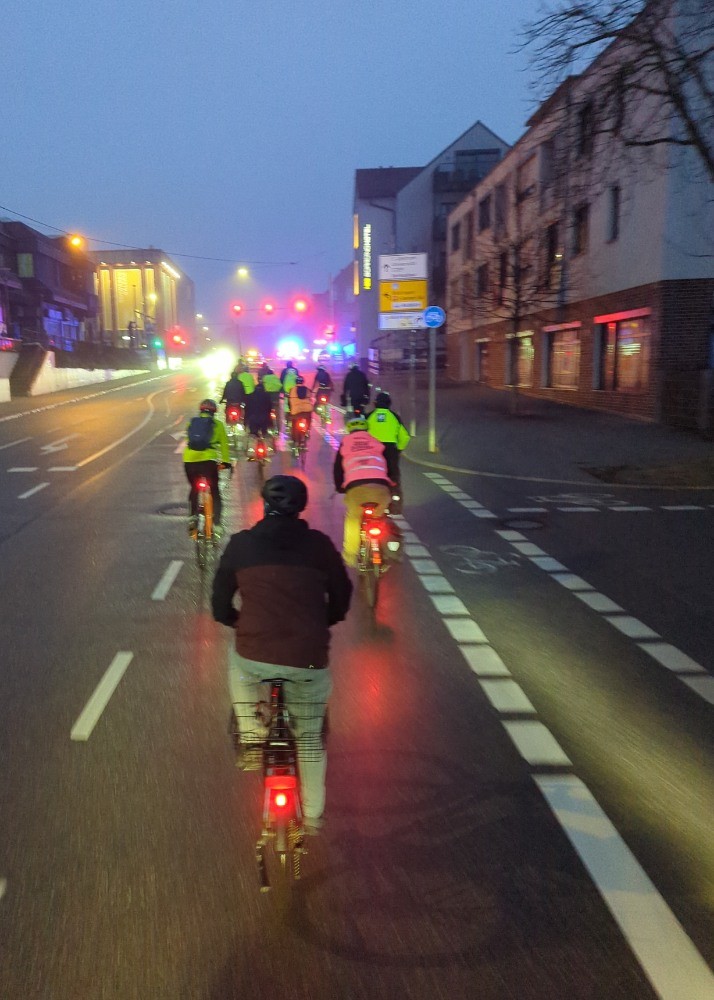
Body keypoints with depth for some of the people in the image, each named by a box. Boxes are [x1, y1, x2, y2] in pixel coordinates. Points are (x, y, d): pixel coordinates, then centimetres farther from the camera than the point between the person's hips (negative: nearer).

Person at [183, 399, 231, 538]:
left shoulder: (192, 423, 19)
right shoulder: (217, 424, 11)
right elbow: (224, 444, 11)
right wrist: (226, 461, 19)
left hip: (189, 460, 3)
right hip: (208, 460, -3)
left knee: (194, 489, 24)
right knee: (214, 492, 6)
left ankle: (192, 516, 10)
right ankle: (216, 523, -4)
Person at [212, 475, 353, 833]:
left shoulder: (240, 544, 0)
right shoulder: (319, 544, -1)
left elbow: (220, 604, 7)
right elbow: (341, 598, 9)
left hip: (254, 656, 0)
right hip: (308, 659, 0)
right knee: (310, 735, 22)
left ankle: (249, 740, 27)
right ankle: (312, 815, 31)